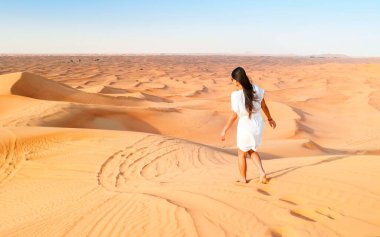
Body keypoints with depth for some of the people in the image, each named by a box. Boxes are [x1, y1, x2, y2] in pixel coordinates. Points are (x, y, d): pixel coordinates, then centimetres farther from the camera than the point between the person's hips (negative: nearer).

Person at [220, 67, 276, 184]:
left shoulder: (236, 95, -23)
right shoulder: (256, 89, -8)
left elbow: (234, 116, -18)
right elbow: (264, 106, 4)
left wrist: (224, 130, -6)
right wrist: (270, 118, 20)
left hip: (245, 126, -5)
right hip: (258, 123, 5)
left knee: (241, 153, 19)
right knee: (252, 151, 28)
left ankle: (243, 179, 33)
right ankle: (262, 173, 14)